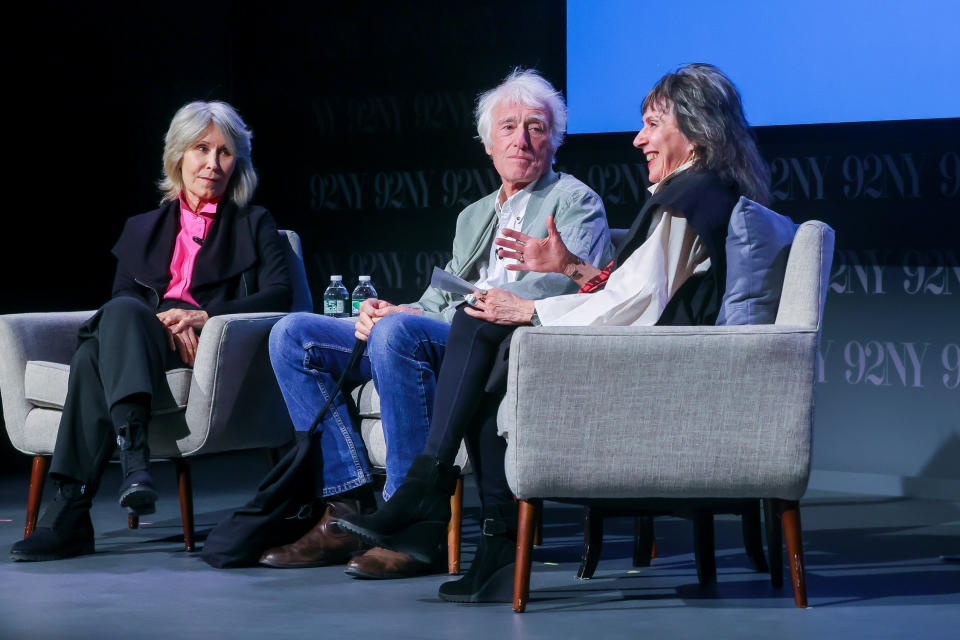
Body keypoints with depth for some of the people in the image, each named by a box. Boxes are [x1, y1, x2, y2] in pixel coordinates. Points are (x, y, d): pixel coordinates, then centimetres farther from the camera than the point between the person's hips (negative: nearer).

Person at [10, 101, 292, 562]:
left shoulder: (254, 225, 21)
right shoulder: (142, 229, 29)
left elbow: (280, 295, 4)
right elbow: (123, 295, 12)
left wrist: (206, 315, -13)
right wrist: (161, 321, -12)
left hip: (214, 351, -3)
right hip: (142, 342, 4)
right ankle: (133, 453, -52)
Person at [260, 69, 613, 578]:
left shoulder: (575, 202, 5)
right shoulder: (474, 216, 30)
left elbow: (557, 291, -12)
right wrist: (385, 310, -4)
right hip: (435, 341, 8)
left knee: (400, 332, -38)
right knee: (293, 335, -5)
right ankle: (348, 508, -12)